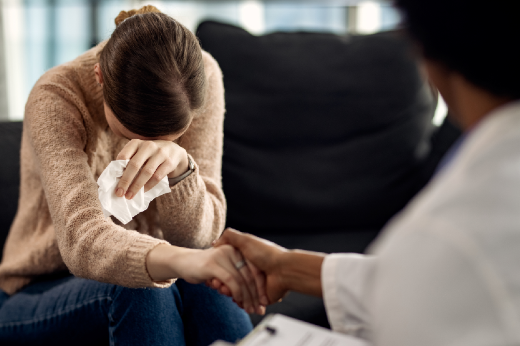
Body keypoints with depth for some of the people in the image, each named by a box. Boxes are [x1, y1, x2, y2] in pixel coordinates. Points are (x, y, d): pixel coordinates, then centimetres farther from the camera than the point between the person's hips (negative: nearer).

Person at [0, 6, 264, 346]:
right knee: (140, 290, -36)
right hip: (39, 294, -2)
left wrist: (179, 164, -40)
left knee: (205, 288, -33)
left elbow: (198, 235, -18)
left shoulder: (203, 78, -15)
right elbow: (82, 241, -40)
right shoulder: (55, 99, -25)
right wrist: (177, 261, -60)